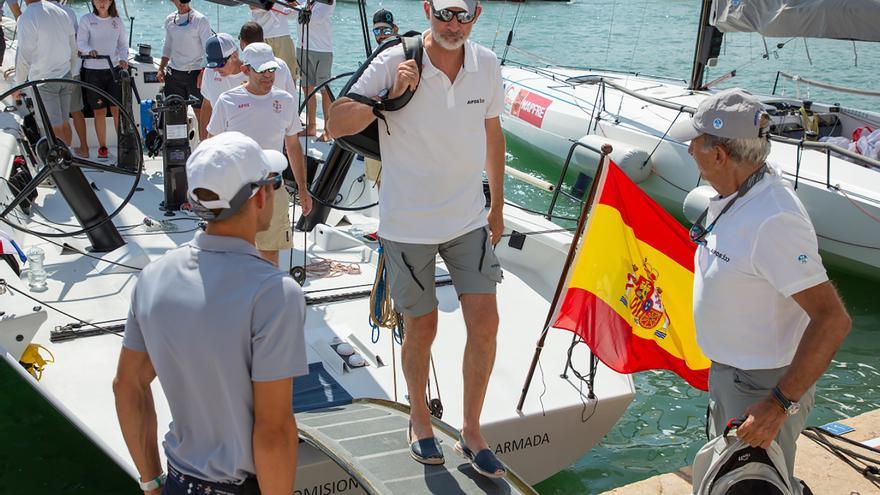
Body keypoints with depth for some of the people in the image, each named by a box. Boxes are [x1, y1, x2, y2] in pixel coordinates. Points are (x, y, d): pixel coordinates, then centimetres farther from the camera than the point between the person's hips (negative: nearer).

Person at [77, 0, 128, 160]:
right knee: (99, 111, 2)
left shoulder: (117, 21, 8)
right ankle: (102, 147, 11)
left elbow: (123, 44, 12)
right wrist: (89, 50, -28)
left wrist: (124, 59, -7)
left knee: (117, 109, -4)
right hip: (93, 70, -2)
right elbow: (81, 42, -7)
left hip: (114, 69, 2)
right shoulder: (87, 19, -1)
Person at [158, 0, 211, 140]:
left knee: (201, 113, -2)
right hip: (173, 73, 5)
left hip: (194, 72, -5)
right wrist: (161, 69, 11)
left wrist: (203, 73, -16)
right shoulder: (169, 20, 10)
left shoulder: (200, 20, -7)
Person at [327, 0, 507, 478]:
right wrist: (390, 97, -28)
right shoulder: (395, 62, -14)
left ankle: (471, 432, 19)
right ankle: (420, 420, 35)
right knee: (421, 328, 9)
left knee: (484, 323, 0)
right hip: (409, 223, -3)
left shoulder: (486, 65, -1)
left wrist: (496, 206, 17)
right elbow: (336, 125, -16)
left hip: (468, 219, 3)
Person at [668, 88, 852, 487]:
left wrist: (780, 404, -32)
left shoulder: (774, 222, -31)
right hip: (729, 372, 10)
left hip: (763, 387, -10)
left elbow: (833, 320, -31)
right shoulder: (739, 196, -1)